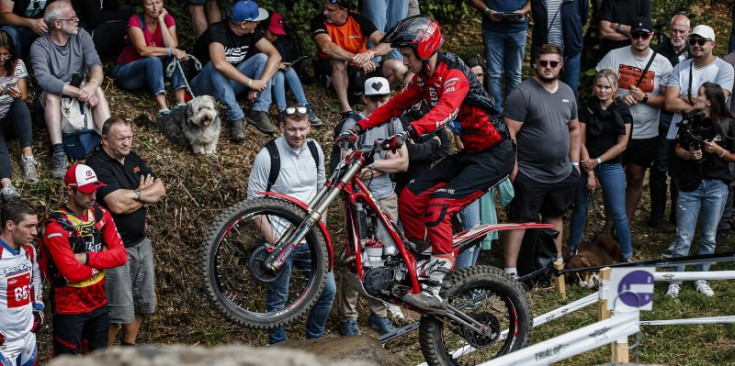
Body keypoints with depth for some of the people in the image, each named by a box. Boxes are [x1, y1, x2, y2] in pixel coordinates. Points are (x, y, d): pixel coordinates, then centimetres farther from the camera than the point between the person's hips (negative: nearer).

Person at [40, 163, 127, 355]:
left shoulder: (101, 215, -1)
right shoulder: (56, 226, -21)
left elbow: (120, 255, -7)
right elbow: (72, 273, -25)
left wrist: (87, 258, -20)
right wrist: (102, 260, -11)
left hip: (99, 302, 6)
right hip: (69, 308, -6)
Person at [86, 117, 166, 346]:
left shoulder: (134, 159, 9)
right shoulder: (98, 165, -17)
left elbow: (160, 190, 5)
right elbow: (118, 205, -27)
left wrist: (135, 195, -14)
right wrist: (145, 195, -10)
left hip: (141, 243, 8)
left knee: (142, 302, 17)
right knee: (117, 310, -4)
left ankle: (129, 345, 34)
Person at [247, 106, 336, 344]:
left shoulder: (315, 149, 3)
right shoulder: (268, 156, -14)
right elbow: (254, 200, -11)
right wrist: (269, 235, -17)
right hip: (281, 241, -5)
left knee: (328, 290, 6)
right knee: (278, 299, 5)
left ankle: (315, 339, 26)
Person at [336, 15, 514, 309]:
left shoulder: (454, 75, -23)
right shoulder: (424, 78, 6)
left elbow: (445, 110, -41)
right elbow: (396, 105, 13)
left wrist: (409, 132, -54)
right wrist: (359, 128, 4)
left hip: (494, 154, -9)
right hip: (467, 153, 9)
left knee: (439, 204, -25)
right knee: (410, 197, 0)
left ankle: (435, 288, -28)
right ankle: (418, 267, 16)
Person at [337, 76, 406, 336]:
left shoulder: (393, 123, 10)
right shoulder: (353, 125, -6)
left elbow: (403, 163, 3)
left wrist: (374, 165, -10)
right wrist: (387, 163, -8)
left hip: (387, 199, 5)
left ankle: (379, 314, 17)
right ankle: (348, 317, -1)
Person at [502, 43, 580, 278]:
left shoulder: (567, 92, 10)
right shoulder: (522, 93, -12)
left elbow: (574, 129, 20)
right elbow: (510, 133, -15)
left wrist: (575, 162, 14)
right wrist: (513, 168, -19)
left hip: (561, 173, 7)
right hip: (529, 175, -7)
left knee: (555, 217, 19)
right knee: (519, 221, -5)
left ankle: (557, 263, 32)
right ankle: (511, 271, -5)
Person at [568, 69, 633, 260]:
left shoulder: (622, 111, -4)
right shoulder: (586, 109, -3)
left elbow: (622, 144, -6)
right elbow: (581, 142, -5)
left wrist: (597, 161, -11)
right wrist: (589, 173, -10)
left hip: (611, 165, -1)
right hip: (587, 164, 1)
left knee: (618, 213, -1)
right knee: (580, 208, 10)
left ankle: (628, 256, 6)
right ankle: (572, 250, 23)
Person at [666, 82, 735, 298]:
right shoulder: (689, 122, 2)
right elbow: (678, 149, 11)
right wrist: (689, 154, -8)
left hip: (716, 186, -1)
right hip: (690, 184, 1)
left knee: (709, 237, 9)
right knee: (683, 237, 0)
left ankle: (701, 279, 23)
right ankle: (675, 280, 9)